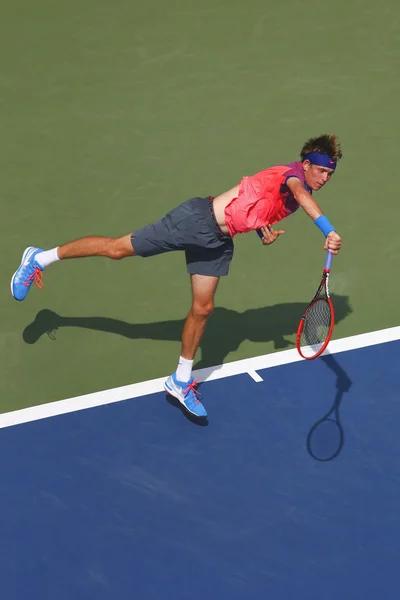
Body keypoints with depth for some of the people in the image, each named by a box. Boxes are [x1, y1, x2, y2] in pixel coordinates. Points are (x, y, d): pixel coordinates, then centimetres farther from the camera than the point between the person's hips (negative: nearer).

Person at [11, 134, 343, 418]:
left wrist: (264, 234, 4)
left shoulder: (296, 199, 11)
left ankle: (181, 381, 25)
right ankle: (40, 258, 14)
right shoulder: (291, 172, -15)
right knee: (118, 248, -3)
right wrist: (328, 231, -54)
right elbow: (300, 192, -41)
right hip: (199, 219, -9)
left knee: (203, 309, 9)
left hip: (217, 242, 9)